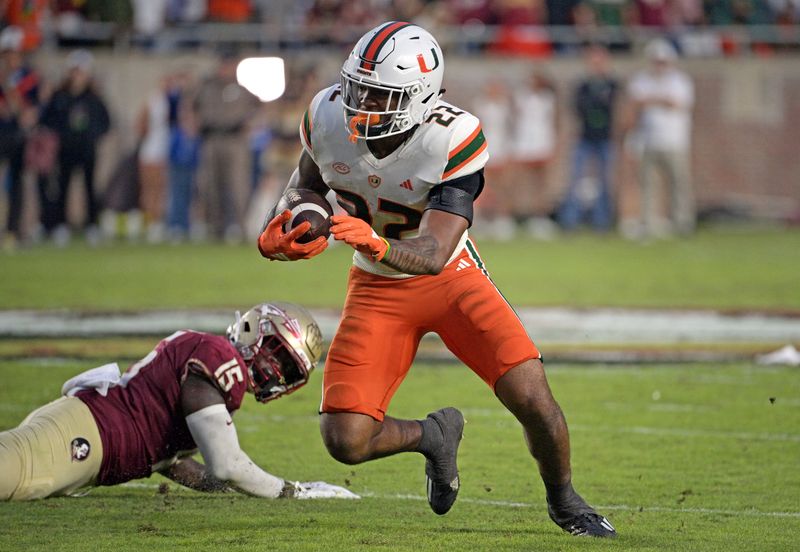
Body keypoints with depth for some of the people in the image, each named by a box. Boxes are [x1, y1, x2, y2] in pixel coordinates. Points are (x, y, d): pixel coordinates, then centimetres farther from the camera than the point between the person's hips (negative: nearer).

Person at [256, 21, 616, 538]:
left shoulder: (453, 139, -28)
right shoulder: (329, 117, -16)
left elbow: (433, 253, -33)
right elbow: (308, 181, 8)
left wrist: (377, 245, -54)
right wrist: (277, 234, -12)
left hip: (450, 276, -3)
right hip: (378, 289, 3)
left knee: (532, 398, -18)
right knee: (346, 440, -13)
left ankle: (564, 501, 14)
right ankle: (434, 435, 22)